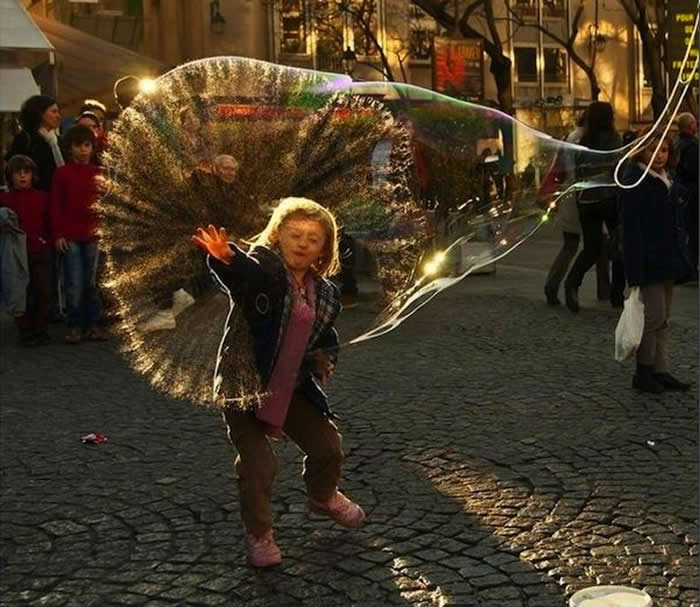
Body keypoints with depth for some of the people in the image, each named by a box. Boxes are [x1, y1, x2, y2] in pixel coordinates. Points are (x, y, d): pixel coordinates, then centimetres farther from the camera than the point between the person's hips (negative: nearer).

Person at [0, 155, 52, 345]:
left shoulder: (42, 197, 4)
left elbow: (49, 223, 5)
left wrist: (47, 243, -7)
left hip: (41, 253, 1)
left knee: (43, 292, 3)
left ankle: (41, 331, 14)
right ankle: (26, 332, 11)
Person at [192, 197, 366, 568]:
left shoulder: (325, 294, 4)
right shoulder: (261, 268, -15)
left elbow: (327, 337, 20)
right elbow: (241, 272, -40)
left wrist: (325, 357, -2)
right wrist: (225, 257, -63)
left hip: (292, 388, 6)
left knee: (327, 446, 14)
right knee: (258, 464, -9)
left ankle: (323, 498, 46)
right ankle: (258, 535, 16)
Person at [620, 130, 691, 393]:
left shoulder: (666, 181, 12)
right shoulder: (635, 183, -13)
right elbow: (631, 229, -18)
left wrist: (679, 259, 14)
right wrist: (635, 273, -22)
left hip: (666, 261, 8)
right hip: (648, 261, -8)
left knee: (663, 318, 11)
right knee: (654, 317, -5)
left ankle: (660, 371, 17)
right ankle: (643, 373, 7)